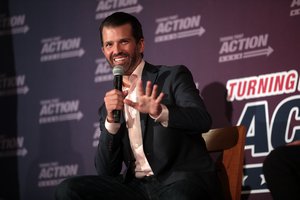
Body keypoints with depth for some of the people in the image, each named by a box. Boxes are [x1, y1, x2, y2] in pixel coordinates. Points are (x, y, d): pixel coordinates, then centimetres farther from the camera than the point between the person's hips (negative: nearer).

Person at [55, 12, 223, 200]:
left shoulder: (173, 77, 5)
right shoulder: (110, 104, 17)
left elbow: (203, 121, -12)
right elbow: (106, 172, 9)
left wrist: (159, 112, -30)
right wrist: (111, 120, -6)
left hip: (184, 179, -5)